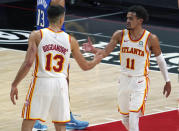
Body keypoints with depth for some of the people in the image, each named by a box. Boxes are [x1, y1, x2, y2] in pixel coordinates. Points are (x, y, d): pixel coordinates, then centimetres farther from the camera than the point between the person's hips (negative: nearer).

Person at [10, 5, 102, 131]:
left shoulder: (37, 35, -5)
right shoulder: (71, 40, 4)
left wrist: (14, 85, -6)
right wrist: (97, 59, 37)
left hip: (41, 83, -2)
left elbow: (28, 63, -13)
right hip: (61, 84, 2)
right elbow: (85, 66, 14)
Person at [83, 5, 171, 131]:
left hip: (140, 82, -5)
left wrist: (167, 81, 5)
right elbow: (105, 52, -5)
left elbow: (160, 60, 1)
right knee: (125, 119, 16)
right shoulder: (120, 35, -3)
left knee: (133, 119, -16)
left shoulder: (151, 39, -11)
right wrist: (93, 49, -25)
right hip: (124, 79, 5)